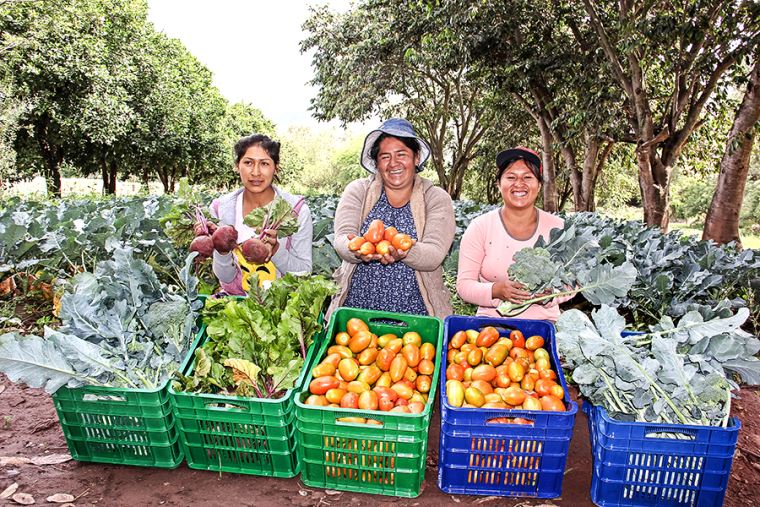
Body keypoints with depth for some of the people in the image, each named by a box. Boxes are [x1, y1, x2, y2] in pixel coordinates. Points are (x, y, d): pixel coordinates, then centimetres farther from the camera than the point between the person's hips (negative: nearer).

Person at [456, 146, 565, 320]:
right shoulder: (480, 227, -1)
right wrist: (495, 290, -20)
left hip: (544, 321, 1)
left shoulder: (557, 227, 3)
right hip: (492, 321, -1)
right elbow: (464, 284, -2)